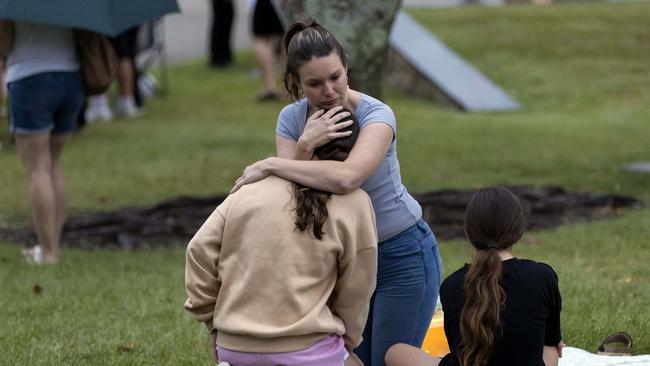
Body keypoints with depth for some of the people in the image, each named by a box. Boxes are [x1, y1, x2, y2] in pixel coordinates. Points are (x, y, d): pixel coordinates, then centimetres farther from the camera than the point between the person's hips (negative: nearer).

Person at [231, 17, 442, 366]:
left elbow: (346, 177, -44)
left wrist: (269, 165, -35)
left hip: (403, 256, -5)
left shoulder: (376, 115, -24)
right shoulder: (292, 120, -7)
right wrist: (304, 147, -32)